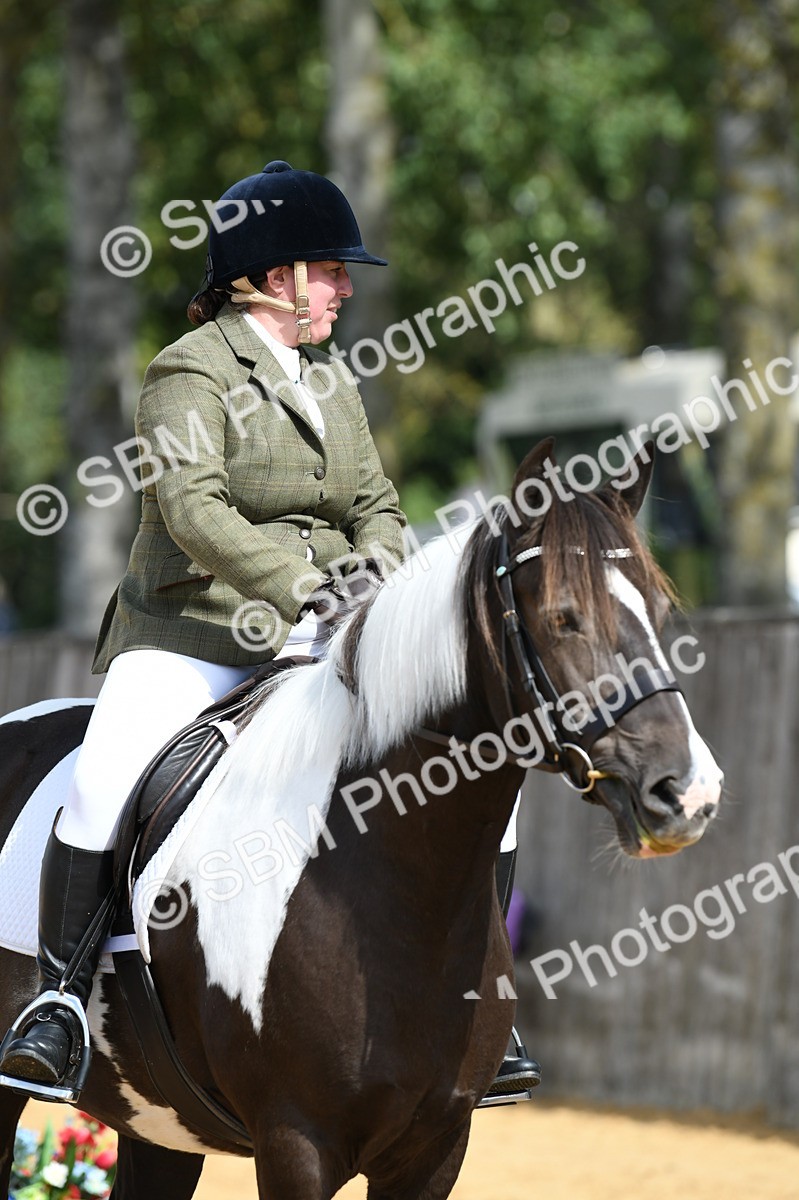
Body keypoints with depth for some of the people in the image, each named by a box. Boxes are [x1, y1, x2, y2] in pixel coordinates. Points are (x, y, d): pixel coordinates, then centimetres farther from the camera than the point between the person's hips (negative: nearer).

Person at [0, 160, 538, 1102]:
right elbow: (191, 507, -21)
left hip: (314, 650, 6)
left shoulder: (331, 383, 17)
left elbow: (375, 504, 17)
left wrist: (373, 564, -8)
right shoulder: (193, 371, -7)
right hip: (186, 636, -6)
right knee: (102, 783, -29)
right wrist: (299, 585, -32)